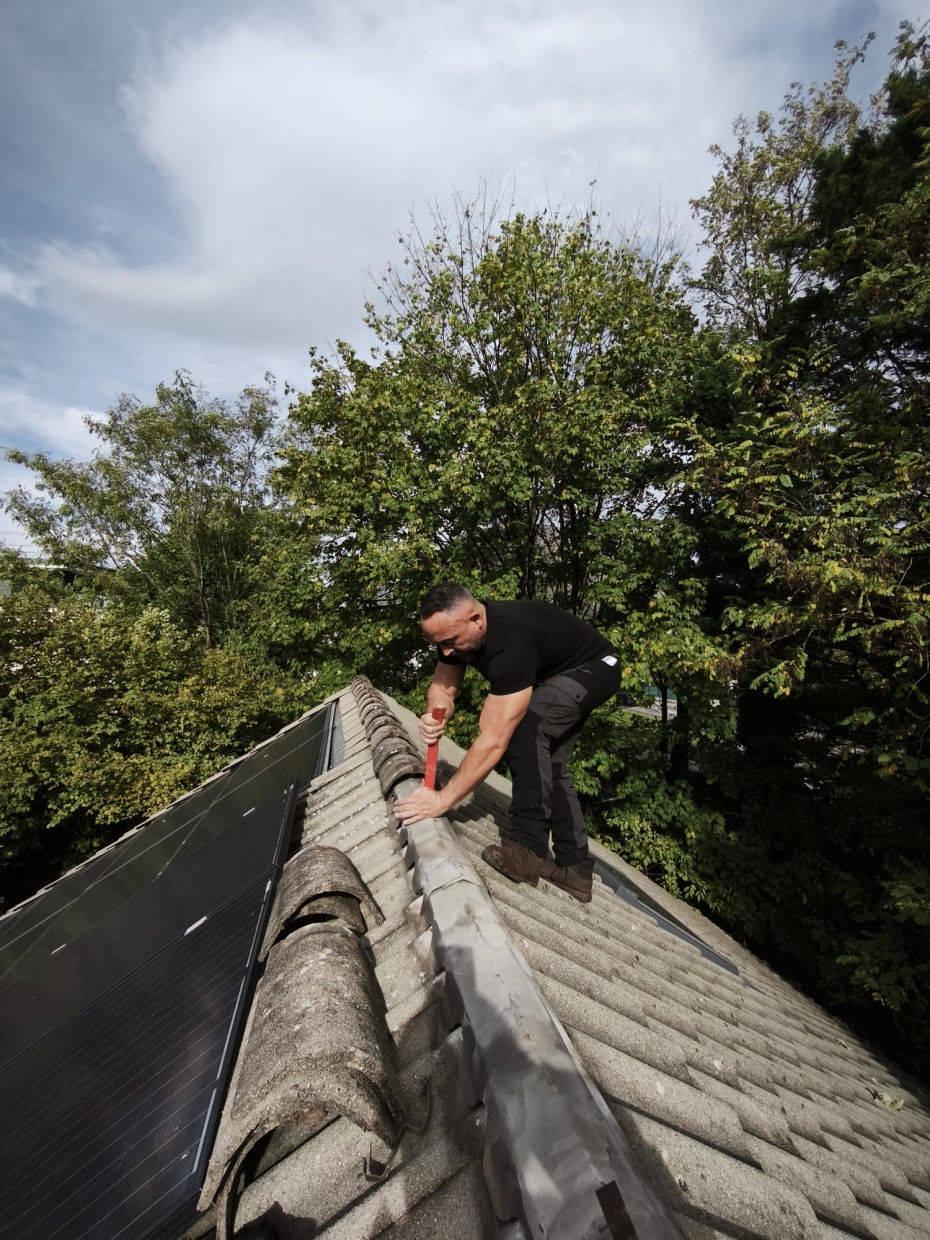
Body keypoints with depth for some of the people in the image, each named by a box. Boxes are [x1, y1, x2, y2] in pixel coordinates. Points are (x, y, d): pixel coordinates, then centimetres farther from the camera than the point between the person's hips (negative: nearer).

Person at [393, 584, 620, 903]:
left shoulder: (510, 644, -43)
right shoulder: (455, 630, -17)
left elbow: (493, 742, -42)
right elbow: (442, 687, -9)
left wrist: (443, 799, -37)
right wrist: (436, 715, -33)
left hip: (592, 668, -9)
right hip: (551, 673, 9)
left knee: (526, 724, -32)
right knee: (548, 766, 5)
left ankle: (530, 849, -24)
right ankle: (575, 867, 16)